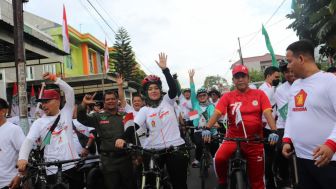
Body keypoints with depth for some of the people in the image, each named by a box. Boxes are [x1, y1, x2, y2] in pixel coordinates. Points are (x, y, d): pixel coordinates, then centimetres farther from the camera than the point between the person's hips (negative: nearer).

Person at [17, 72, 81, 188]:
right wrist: (22, 158, -26)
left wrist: (54, 79, -6)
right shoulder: (39, 123, 4)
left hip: (73, 166, 1)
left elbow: (69, 91, -2)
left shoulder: (66, 113, 5)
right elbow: (28, 141, -8)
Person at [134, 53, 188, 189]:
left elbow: (173, 88, -15)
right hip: (153, 150, 1)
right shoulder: (144, 110, 3)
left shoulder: (167, 101, 3)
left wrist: (164, 69, -23)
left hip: (175, 147, -1)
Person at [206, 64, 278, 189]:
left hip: (255, 140, 1)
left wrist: (274, 131, -24)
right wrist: (207, 128, -27)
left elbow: (268, 113, -7)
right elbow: (216, 114, -11)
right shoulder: (227, 97, 0)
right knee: (219, 158, -28)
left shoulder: (259, 94, 2)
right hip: (233, 138, -1)